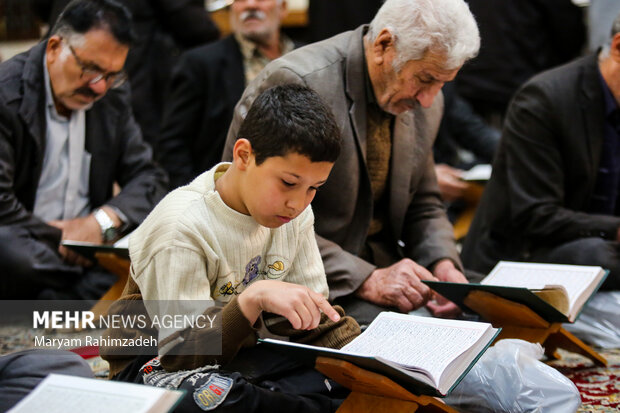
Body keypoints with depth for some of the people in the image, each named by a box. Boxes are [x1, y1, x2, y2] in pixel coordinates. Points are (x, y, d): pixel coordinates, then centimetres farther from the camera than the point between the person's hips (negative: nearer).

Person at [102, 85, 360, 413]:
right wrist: (252, 299, -42)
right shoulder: (181, 227, -24)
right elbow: (182, 355, -27)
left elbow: (310, 321, 3)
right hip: (157, 363, -5)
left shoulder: (294, 209, -3)